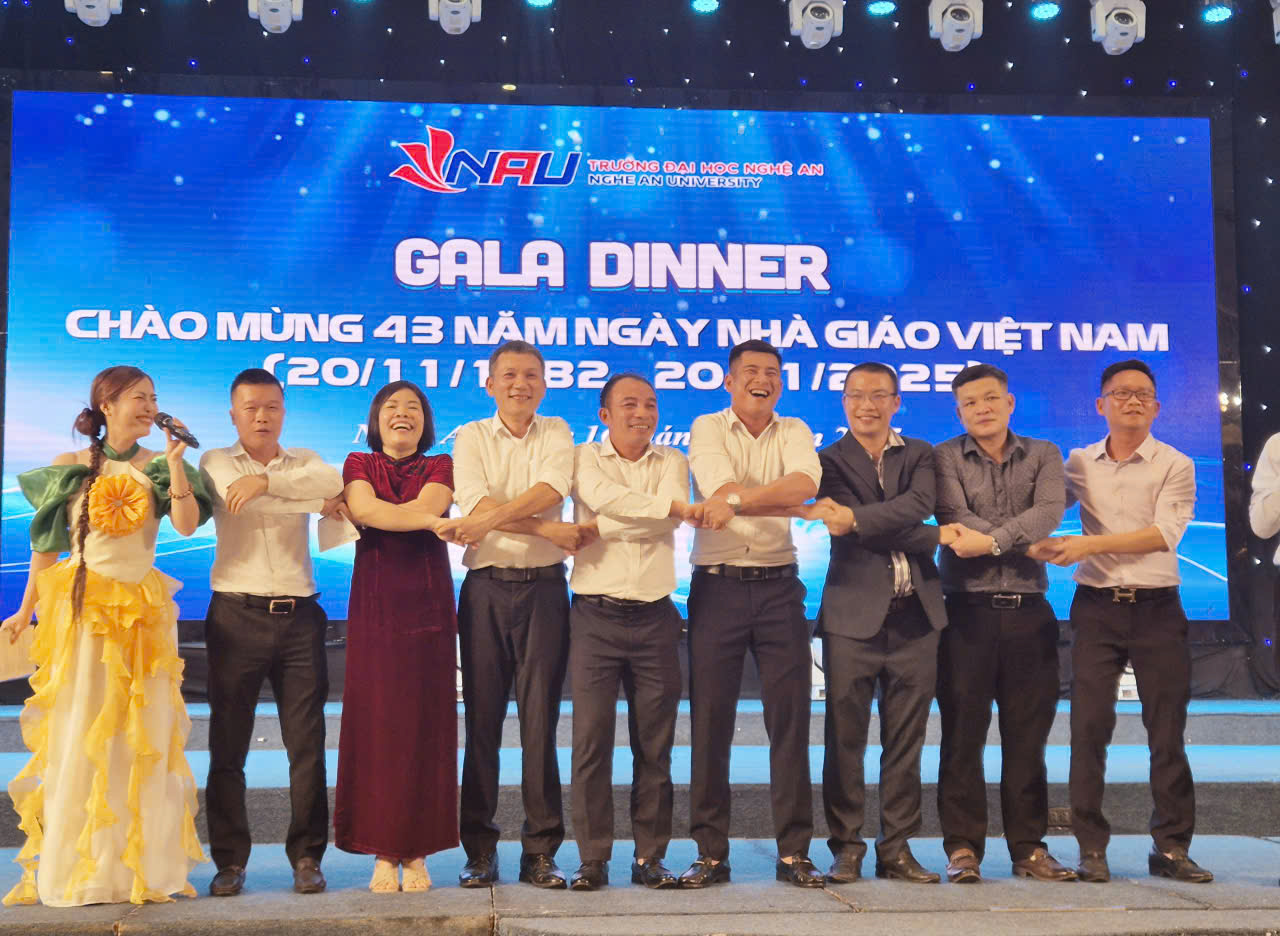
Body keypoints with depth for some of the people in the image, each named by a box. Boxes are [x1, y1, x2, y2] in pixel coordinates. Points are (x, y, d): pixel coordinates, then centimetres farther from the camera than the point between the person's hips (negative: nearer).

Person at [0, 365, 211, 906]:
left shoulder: (158, 468, 7)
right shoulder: (70, 467, 5)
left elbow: (188, 524, -9)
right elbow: (46, 545, 8)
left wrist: (175, 459, -12)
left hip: (143, 612, 1)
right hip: (80, 609, -1)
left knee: (142, 739, 2)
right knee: (77, 736, 0)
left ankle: (143, 867, 10)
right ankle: (72, 871, 9)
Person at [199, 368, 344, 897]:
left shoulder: (304, 462, 14)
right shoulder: (216, 463, 9)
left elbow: (333, 483, -9)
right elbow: (237, 501, -12)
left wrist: (267, 480, -19)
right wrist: (316, 503, -5)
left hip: (298, 616, 1)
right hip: (237, 615, -1)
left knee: (307, 743, 0)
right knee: (228, 744, 2)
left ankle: (306, 855, 9)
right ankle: (230, 859, 11)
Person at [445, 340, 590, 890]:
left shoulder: (556, 433, 10)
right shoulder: (472, 437, 9)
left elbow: (551, 489, -10)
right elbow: (474, 501, -9)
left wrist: (488, 520, -21)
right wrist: (548, 530, -16)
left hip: (544, 587, 0)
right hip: (486, 588, 0)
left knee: (541, 719, 0)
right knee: (482, 719, 2)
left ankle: (540, 851, 6)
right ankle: (479, 850, 9)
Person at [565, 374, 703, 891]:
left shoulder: (671, 461, 12)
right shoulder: (586, 459, 8)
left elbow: (664, 526, -7)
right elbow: (603, 497, -16)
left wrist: (596, 527, -11)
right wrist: (675, 508, -17)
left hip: (655, 616, 2)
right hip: (596, 616, -2)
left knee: (654, 744, 5)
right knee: (591, 739, -3)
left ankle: (650, 856, 13)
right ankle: (593, 858, 5)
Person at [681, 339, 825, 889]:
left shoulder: (793, 432, 10)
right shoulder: (708, 429, 4)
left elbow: (804, 483, -12)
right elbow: (721, 489, -14)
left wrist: (736, 500, -21)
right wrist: (792, 503, -15)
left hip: (779, 586, 2)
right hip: (717, 587, -2)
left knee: (790, 719, 2)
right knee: (710, 721, 1)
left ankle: (794, 851, 10)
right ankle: (711, 853, 10)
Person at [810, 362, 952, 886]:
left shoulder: (919, 456, 14)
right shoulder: (830, 460, 5)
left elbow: (919, 504, -8)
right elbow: (848, 526, -9)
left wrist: (856, 519, -18)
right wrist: (938, 537, -9)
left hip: (915, 616, 3)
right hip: (854, 614, -2)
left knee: (906, 740, 6)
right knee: (845, 739, 1)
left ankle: (897, 848, 15)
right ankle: (847, 847, 12)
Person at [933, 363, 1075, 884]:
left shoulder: (1042, 455, 11)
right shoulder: (944, 457, 6)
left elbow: (1049, 511, -9)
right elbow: (954, 519, -11)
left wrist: (993, 539, -23)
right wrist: (1032, 545, -13)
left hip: (1028, 612, 2)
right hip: (967, 611, -2)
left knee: (1028, 737, 5)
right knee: (963, 735, 0)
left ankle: (1029, 848, 13)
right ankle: (962, 848, 6)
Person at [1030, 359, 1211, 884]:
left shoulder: (1174, 466, 0)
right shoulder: (1079, 464, 9)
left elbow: (1165, 533, -12)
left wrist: (1091, 544, -17)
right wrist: (1040, 543, -11)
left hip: (1157, 608, -1)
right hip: (1097, 605, 1)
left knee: (1168, 730, 2)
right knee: (1089, 726, -1)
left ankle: (1171, 847, 13)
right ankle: (1091, 848, 6)